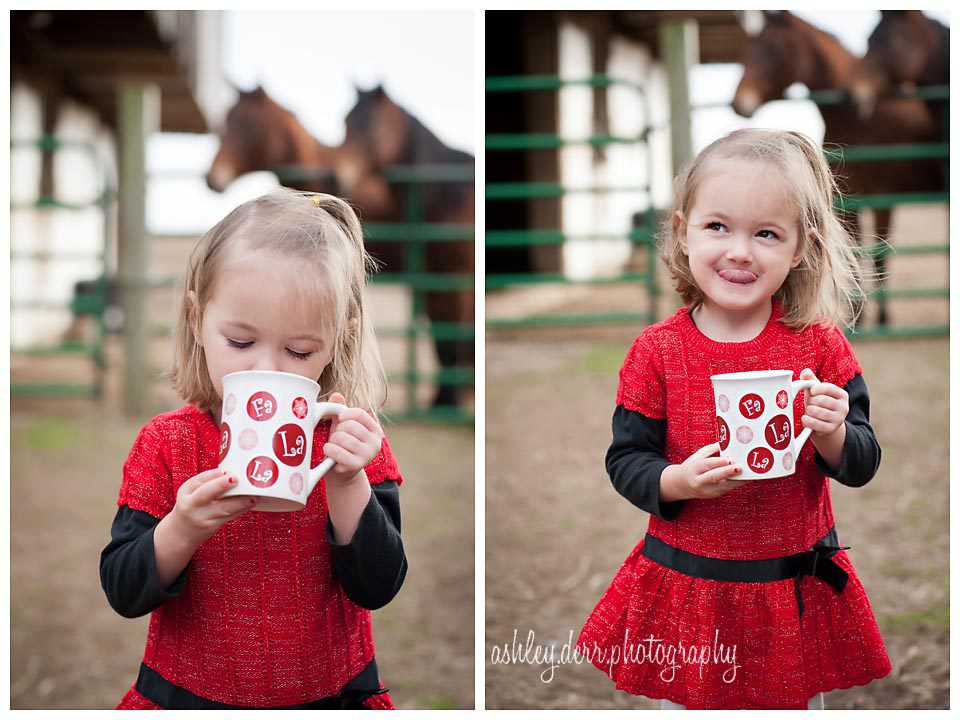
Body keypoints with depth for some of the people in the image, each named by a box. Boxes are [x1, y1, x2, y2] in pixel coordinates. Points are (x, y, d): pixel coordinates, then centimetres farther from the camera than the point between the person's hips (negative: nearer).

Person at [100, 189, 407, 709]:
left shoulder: (352, 445, -2)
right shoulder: (165, 445, -2)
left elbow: (378, 588, -10)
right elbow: (123, 593, -6)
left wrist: (348, 485, -22)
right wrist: (182, 531, -23)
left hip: (333, 697, 2)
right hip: (187, 698, -1)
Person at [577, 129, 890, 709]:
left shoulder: (821, 346, -5)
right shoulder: (656, 351, -7)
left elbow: (864, 464, -2)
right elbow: (625, 461, -4)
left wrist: (833, 434, -23)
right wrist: (680, 481, -22)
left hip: (798, 590, 1)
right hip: (686, 589, -1)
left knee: (798, 703, 15)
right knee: (685, 703, 12)